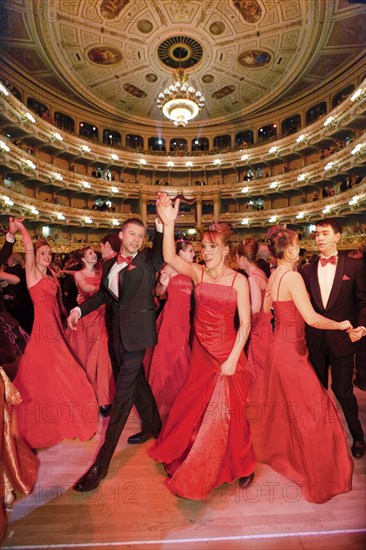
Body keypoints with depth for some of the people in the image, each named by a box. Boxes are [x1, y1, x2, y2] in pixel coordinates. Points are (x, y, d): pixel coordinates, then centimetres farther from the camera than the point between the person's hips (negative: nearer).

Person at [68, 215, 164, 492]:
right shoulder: (109, 264, 9)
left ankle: (102, 462, 9)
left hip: (138, 329, -6)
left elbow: (162, 252, -27)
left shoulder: (148, 260, -7)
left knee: (124, 389, -2)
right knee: (136, 379, 21)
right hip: (120, 330, 7)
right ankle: (153, 425, 44)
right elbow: (103, 294, 15)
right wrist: (80, 309, 2)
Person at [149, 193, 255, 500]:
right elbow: (170, 258, -17)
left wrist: (233, 359, -14)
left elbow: (245, 323, -9)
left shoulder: (238, 280, -9)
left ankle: (241, 465, 39)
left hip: (227, 354, -3)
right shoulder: (198, 273, -1)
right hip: (201, 352, 3)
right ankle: (185, 458, 46)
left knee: (226, 412, 10)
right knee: (194, 408, 18)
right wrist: (169, 224, -27)